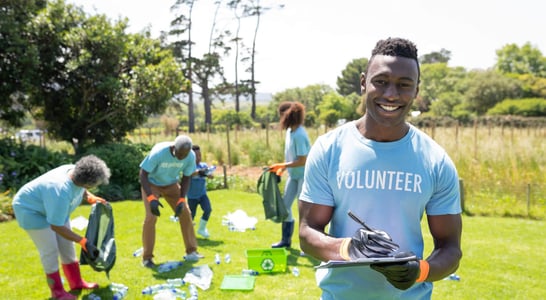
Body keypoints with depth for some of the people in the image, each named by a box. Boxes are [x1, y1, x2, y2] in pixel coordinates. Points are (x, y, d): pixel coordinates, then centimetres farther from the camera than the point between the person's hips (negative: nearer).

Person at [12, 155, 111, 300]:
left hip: (54, 207, 8)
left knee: (67, 245, 11)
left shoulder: (76, 172, -19)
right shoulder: (61, 192, -42)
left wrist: (91, 198, -11)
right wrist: (83, 242, -33)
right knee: (50, 251, -6)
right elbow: (56, 226, -34)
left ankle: (76, 282, 24)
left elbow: (81, 190, 8)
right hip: (32, 209, -8)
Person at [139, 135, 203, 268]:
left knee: (185, 213, -3)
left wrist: (181, 200, -19)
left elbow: (186, 178, -8)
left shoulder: (191, 156, -24)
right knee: (151, 217, -16)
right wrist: (151, 198, -37)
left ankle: (191, 252, 9)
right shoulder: (158, 153, -36)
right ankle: (147, 258, -3)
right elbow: (143, 175, -27)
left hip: (171, 184, 4)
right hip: (151, 183, -4)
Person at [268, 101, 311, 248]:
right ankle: (286, 240, 29)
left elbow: (302, 161, -23)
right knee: (285, 205, 14)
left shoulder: (299, 135, -24)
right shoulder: (290, 131, 2)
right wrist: (282, 168, 5)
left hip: (304, 175, -9)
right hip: (293, 175, 9)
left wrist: (281, 165, -19)